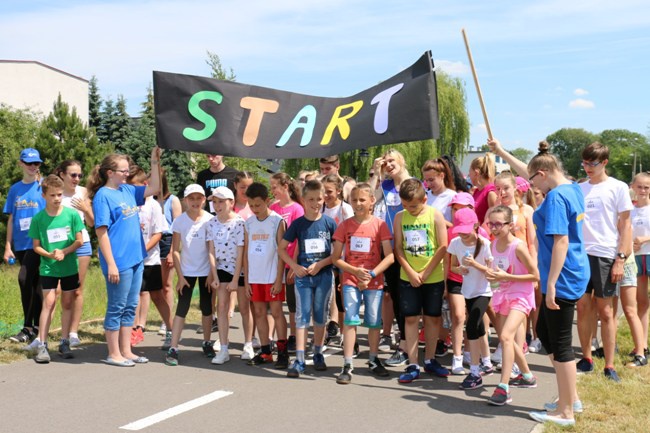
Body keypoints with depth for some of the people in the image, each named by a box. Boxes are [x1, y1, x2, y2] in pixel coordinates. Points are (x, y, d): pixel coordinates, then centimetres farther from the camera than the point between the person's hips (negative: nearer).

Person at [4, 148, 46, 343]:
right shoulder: (15, 189, 10)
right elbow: (11, 219, 12)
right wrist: (8, 246, 7)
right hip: (21, 244, 5)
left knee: (25, 278, -17)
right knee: (33, 283, 11)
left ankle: (28, 328, -9)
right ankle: (38, 327, 19)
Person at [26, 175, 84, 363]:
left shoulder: (72, 214, -6)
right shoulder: (38, 218, -5)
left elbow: (79, 241, -3)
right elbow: (36, 246, 1)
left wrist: (64, 252, -17)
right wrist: (49, 254, -17)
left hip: (70, 267, 1)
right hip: (48, 268, -1)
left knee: (67, 303, 8)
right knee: (48, 303, -6)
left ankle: (64, 342, 17)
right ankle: (42, 345, -1)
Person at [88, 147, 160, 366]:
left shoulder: (127, 190, 9)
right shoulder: (103, 196, -11)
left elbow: (153, 188, 19)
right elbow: (101, 232, -13)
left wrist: (154, 162, 7)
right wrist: (111, 264, -17)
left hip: (135, 258, 8)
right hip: (119, 261, -8)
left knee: (130, 307, 13)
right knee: (116, 308, 2)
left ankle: (126, 351, 22)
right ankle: (113, 354, 12)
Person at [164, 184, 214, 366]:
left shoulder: (210, 220, -6)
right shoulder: (180, 221, -5)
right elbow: (176, 250, -4)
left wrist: (212, 273, -6)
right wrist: (180, 276, -7)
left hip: (206, 271, 1)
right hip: (187, 272, -1)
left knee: (206, 308, 9)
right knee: (182, 309, -4)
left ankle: (207, 343, 24)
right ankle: (173, 349, -4)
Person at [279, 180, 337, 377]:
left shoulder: (329, 223, -3)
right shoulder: (298, 224, -1)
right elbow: (281, 248, 5)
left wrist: (320, 264, -13)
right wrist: (295, 266, -7)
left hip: (324, 275, 0)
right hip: (303, 275, 0)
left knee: (321, 316, 10)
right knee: (302, 316, -2)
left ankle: (318, 354, 25)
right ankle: (299, 360, -3)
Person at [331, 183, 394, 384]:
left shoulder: (379, 224, -4)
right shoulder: (345, 225, 1)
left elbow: (390, 256, -8)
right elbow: (336, 258, 1)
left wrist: (371, 274, -16)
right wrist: (355, 271, -12)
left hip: (374, 281, 0)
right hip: (350, 280, 0)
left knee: (374, 322, 8)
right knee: (350, 320, -8)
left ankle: (373, 360, 27)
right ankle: (347, 365, -4)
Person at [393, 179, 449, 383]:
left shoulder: (435, 215, -6)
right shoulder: (400, 217, 0)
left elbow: (443, 247, -9)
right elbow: (398, 248, -1)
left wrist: (426, 273, -11)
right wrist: (411, 273, -11)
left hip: (433, 277, -1)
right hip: (408, 278, 1)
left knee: (433, 318, 9)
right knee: (410, 318, 1)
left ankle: (430, 360, 23)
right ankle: (413, 365, 6)